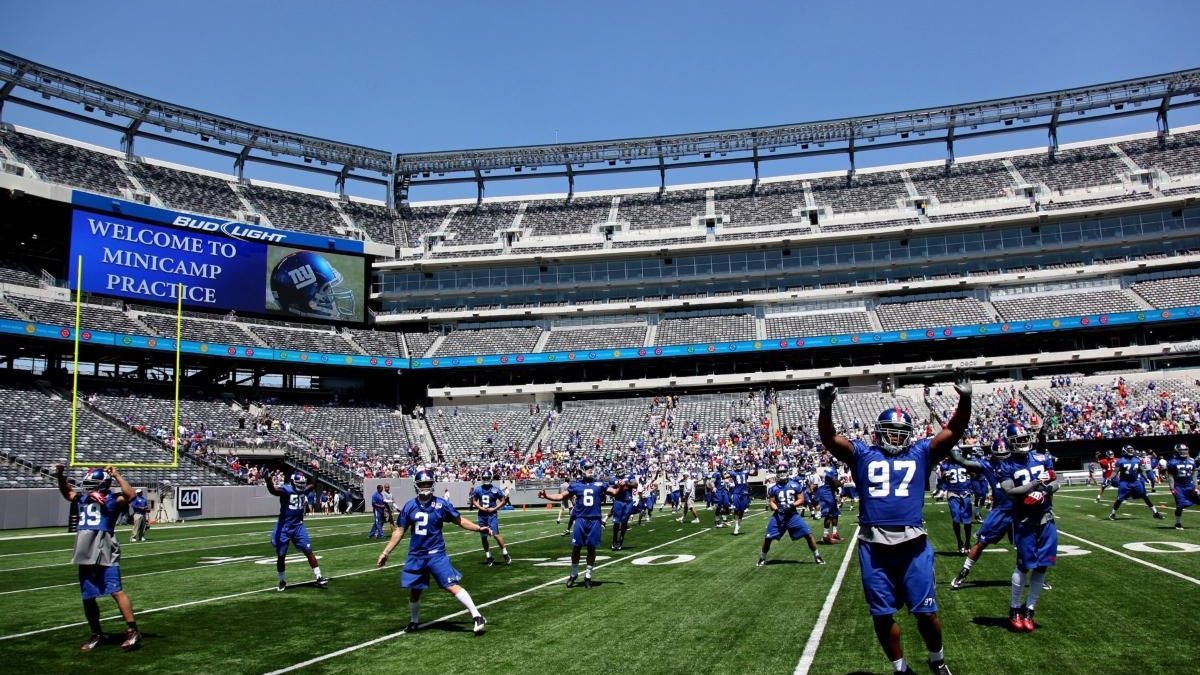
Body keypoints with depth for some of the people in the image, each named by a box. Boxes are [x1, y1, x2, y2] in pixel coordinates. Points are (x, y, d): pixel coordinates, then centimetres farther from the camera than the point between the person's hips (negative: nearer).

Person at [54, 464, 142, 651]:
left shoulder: (111, 500, -6)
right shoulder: (81, 499, 13)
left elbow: (130, 495, -24)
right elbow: (66, 491, 31)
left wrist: (116, 475, -21)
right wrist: (60, 476, 14)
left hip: (105, 554, -7)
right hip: (85, 556, 7)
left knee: (116, 591, -14)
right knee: (88, 598, 13)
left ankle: (132, 631, -11)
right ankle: (96, 634, 28)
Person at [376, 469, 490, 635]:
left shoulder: (441, 504, -7)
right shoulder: (409, 506, 0)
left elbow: (459, 520, 1)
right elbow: (399, 531, 6)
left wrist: (479, 528, -10)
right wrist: (385, 552, 4)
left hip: (436, 554, -3)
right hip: (416, 555, 3)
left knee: (452, 586, -12)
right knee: (414, 591, 14)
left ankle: (477, 617, -8)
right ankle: (414, 622, 39)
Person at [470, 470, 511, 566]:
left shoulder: (495, 490, -8)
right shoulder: (477, 489, 1)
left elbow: (503, 501, -1)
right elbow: (474, 501, 12)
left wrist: (494, 509, -11)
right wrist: (480, 507, -5)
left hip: (491, 515, -4)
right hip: (481, 515, 4)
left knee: (496, 534, -15)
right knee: (483, 537, 8)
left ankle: (506, 555, -2)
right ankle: (489, 558, 22)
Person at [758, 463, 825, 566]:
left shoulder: (795, 485, -3)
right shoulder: (774, 488, -1)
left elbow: (801, 499, 0)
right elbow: (771, 503, 3)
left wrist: (792, 505, -17)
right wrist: (777, 509, -17)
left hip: (793, 515, 0)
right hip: (779, 515, 0)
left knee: (808, 534, -7)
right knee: (768, 538, -4)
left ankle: (817, 556, 11)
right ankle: (762, 558, 16)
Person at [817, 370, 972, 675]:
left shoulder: (921, 452, 10)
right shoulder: (862, 454, 8)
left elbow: (954, 431, 3)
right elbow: (829, 439, -3)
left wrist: (965, 399, -11)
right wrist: (825, 408, -21)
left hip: (914, 544, 0)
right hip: (874, 547, 0)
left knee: (926, 611, 8)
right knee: (882, 615, 10)